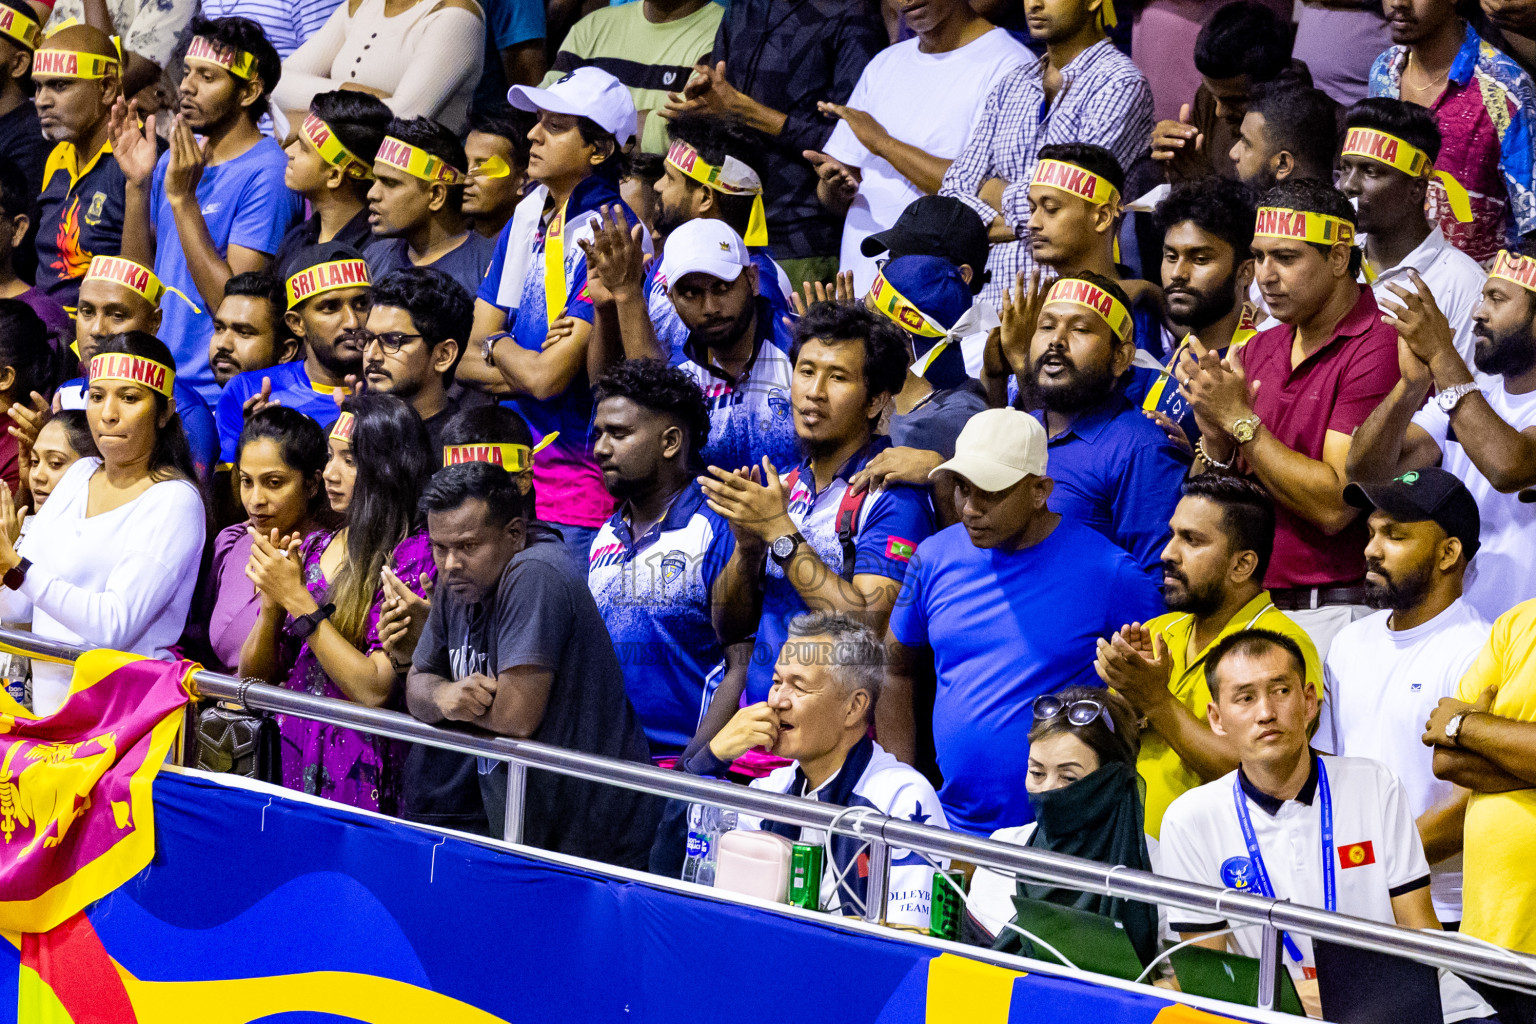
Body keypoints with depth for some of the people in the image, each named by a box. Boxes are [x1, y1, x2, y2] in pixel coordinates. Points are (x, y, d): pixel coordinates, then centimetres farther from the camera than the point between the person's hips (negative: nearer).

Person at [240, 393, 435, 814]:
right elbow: (255, 675, 13)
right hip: (289, 760, 5)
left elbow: (374, 691, -14)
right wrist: (272, 602, -5)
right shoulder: (312, 548, 12)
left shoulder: (414, 555, -6)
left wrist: (297, 600, -12)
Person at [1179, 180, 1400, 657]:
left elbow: (1334, 505, -17)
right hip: (1252, 608, 6)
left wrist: (1239, 418, -13)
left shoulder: (1380, 350, -11)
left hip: (1334, 613, -6)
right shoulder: (1260, 349, 12)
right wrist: (1215, 438, -7)